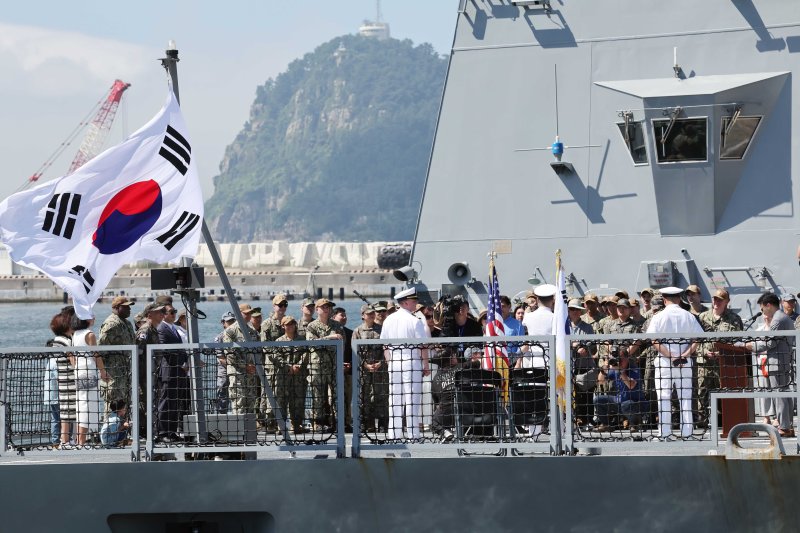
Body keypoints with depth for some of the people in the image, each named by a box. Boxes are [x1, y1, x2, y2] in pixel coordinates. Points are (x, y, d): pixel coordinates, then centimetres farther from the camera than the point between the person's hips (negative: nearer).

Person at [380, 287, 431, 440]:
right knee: (412, 399, -3)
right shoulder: (414, 321, -9)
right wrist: (426, 365, -2)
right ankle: (413, 434, -5)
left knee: (395, 400, 7)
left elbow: (385, 345, 11)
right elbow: (422, 346, -9)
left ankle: (394, 434, 7)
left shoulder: (389, 320, 7)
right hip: (412, 361, -5)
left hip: (394, 362, 5)